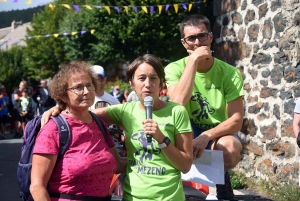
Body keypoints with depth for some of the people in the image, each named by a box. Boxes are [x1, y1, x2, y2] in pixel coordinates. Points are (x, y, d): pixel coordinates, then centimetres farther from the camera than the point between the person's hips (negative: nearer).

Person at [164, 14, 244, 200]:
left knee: (230, 148, -35)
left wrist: (207, 136, -30)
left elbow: (236, 120, -14)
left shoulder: (230, 73, -11)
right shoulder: (175, 68, -10)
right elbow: (177, 104, -30)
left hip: (218, 134, 0)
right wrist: (193, 60, -29)